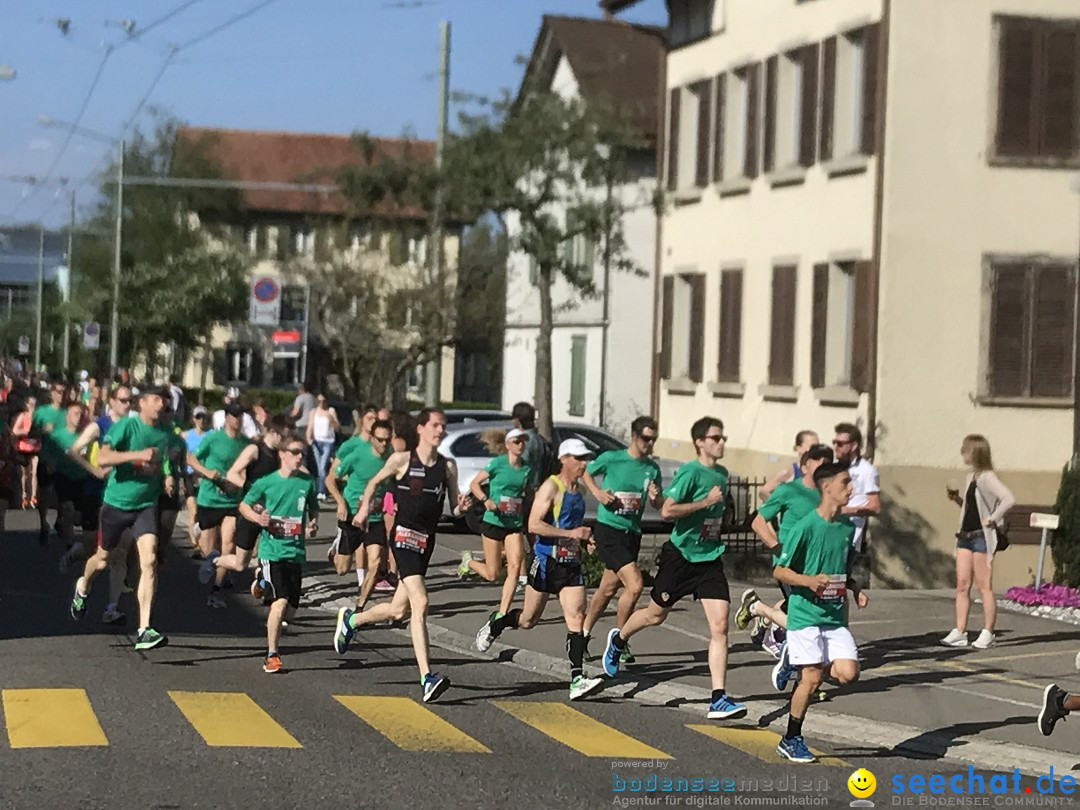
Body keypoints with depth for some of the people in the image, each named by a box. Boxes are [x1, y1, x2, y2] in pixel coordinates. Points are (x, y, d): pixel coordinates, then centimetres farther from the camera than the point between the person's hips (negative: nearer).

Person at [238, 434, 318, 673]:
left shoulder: (307, 482, 6)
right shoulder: (266, 482, -3)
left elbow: (313, 508, 22)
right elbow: (244, 505, 8)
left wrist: (313, 524, 1)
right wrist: (257, 517, -11)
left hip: (296, 551, 4)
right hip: (272, 548, -4)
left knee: (291, 606, 7)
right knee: (280, 600, -16)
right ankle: (271, 655, -6)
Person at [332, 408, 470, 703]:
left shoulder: (448, 466, 8)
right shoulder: (401, 460, -1)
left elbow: (453, 510, 12)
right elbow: (375, 482, 15)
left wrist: (461, 507, -10)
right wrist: (365, 506, -1)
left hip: (427, 540, 6)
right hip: (404, 536, -6)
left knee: (398, 610, 13)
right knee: (420, 603, -21)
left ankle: (350, 620, 43)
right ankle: (427, 678, -26)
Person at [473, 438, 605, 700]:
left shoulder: (578, 490, 13)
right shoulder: (551, 487, -11)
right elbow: (534, 524, -21)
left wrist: (585, 538, 11)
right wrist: (571, 533, -24)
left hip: (571, 564, 6)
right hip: (547, 562, -6)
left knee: (577, 618, -10)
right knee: (528, 620, 8)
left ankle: (577, 679, -16)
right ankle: (495, 624, 39)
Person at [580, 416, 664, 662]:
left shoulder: (652, 468, 6)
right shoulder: (611, 458, -7)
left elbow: (660, 506, 11)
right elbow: (586, 472, 10)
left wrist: (656, 497, -12)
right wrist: (597, 493, -7)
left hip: (632, 534, 6)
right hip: (608, 529, -6)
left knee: (608, 588, 15)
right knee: (635, 585, -18)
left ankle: (584, 633, 33)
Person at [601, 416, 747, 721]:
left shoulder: (722, 473, 10)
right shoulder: (690, 472, -15)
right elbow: (667, 510, -25)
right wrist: (706, 502, -23)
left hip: (710, 558, 5)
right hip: (681, 555, -5)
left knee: (719, 627, -9)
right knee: (656, 614, 14)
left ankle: (719, 699, -11)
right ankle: (619, 639, 47)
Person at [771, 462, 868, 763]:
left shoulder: (847, 526, 8)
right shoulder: (806, 527, -12)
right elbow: (779, 570, -9)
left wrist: (856, 590, 5)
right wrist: (809, 580, -24)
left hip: (835, 615, 6)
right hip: (806, 613, -6)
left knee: (848, 673, -9)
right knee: (812, 679, -6)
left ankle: (795, 665, 17)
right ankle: (791, 741, 12)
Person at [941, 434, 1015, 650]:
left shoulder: (987, 478, -13)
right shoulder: (970, 478, 14)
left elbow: (1008, 499, -24)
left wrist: (993, 519, -19)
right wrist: (956, 499, 8)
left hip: (982, 537, -9)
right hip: (965, 536, 9)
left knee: (984, 587, -2)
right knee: (962, 585, 5)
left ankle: (987, 634, 4)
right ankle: (959, 632, 6)